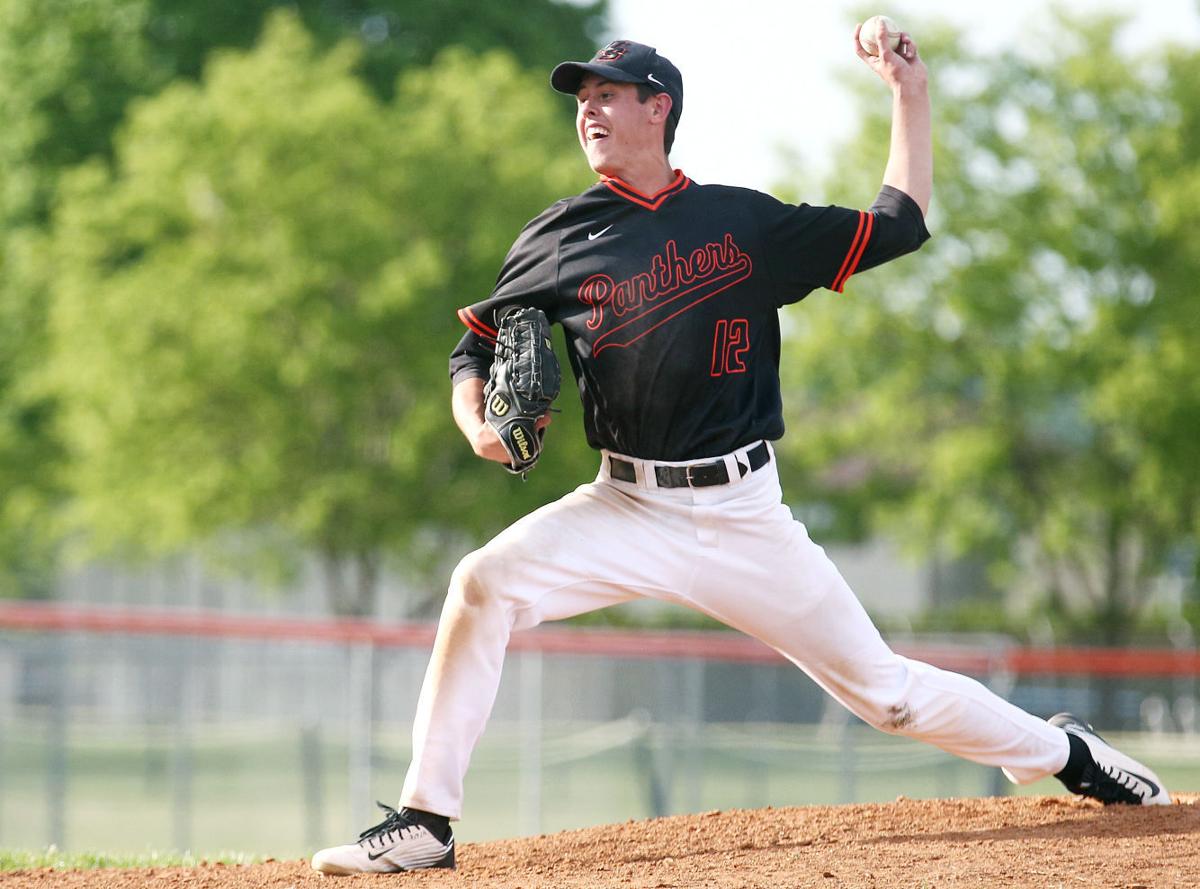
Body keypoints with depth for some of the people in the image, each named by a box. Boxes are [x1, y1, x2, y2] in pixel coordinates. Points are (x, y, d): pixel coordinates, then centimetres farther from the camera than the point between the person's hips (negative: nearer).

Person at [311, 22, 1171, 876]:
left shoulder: (746, 222, 4)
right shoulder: (556, 240, 5)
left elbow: (900, 225, 10)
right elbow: (477, 354, 9)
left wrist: (910, 93, 7)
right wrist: (481, 427, -13)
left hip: (743, 514, -1)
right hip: (626, 509, 1)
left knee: (882, 687, 2)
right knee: (485, 584, -24)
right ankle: (425, 824, -18)